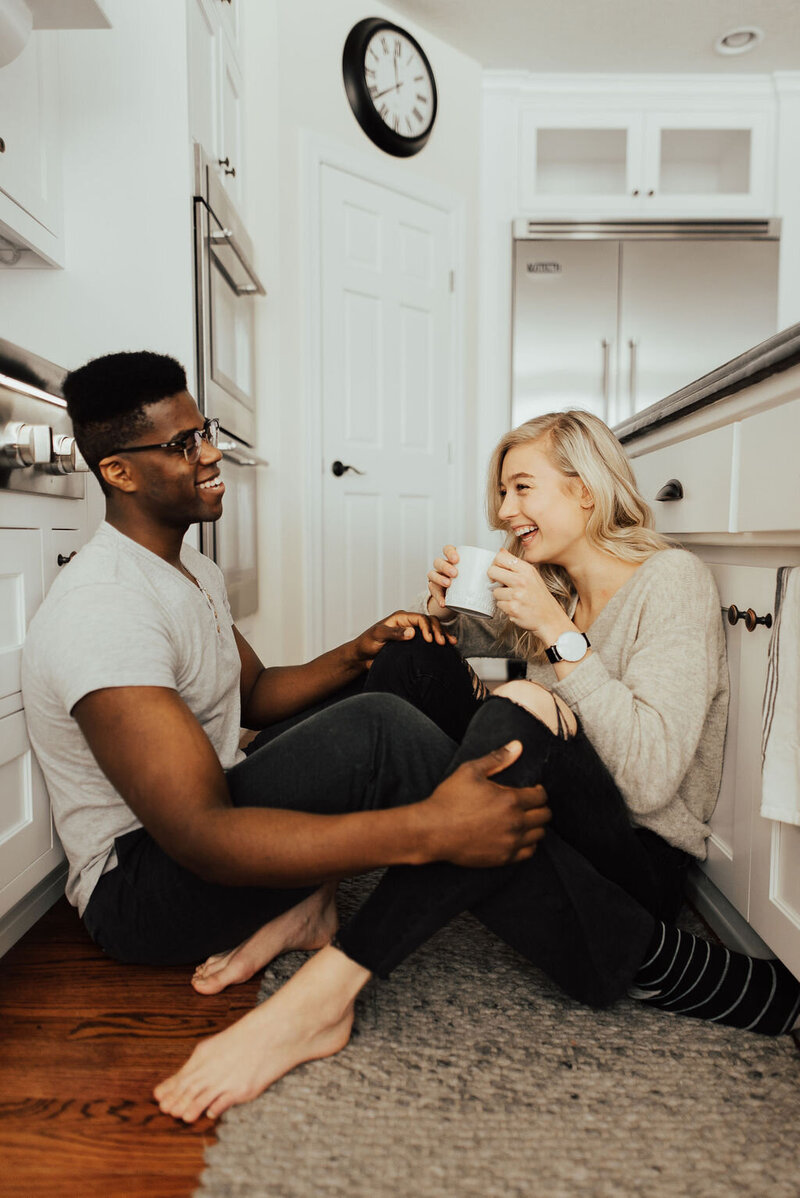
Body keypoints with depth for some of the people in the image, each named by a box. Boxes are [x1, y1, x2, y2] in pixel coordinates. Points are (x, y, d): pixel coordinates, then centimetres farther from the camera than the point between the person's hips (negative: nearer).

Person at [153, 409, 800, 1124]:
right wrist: (444, 607, -1)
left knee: (513, 719, -37)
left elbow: (650, 777, -23)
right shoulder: (552, 589, 9)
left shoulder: (673, 582, -11)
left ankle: (327, 990, -36)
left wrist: (557, 633, -23)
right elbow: (451, 641, 21)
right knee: (412, 652, -7)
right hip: (556, 829, 7)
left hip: (636, 861, -6)